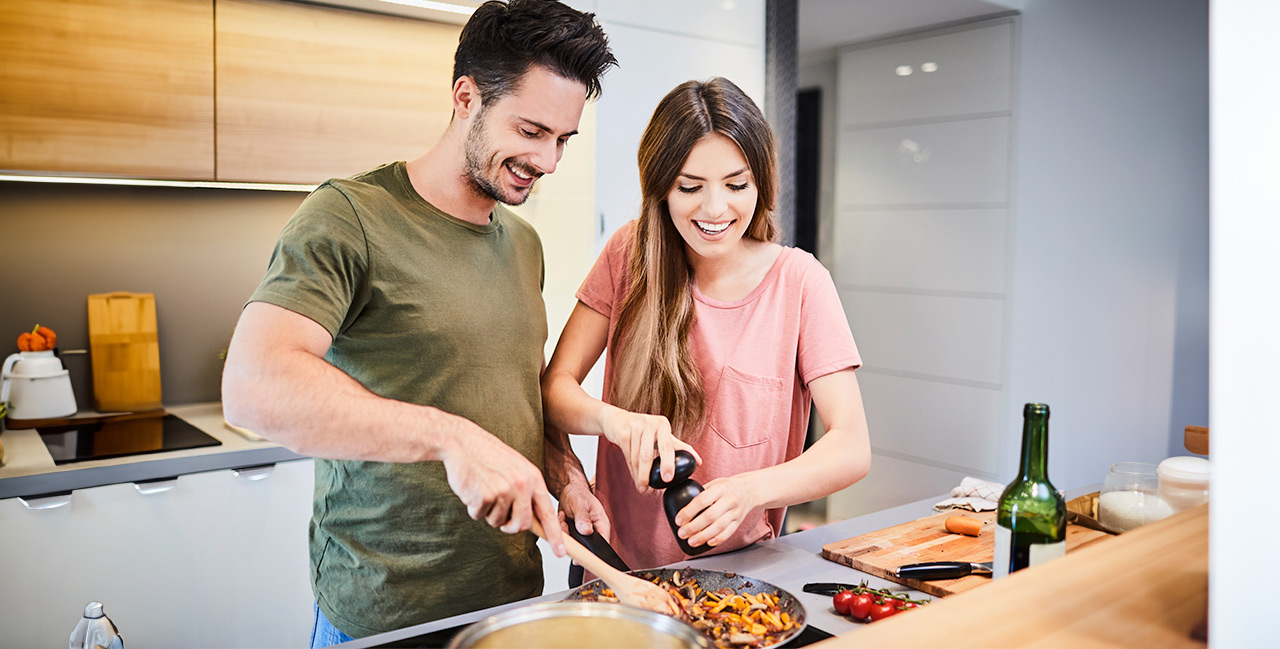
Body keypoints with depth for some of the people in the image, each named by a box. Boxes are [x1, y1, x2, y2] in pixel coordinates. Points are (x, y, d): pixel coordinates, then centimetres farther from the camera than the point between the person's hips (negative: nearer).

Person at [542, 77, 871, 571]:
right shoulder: (630, 254, -1)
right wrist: (612, 419, -25)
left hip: (738, 570, -1)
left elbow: (852, 448, -11)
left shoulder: (798, 281, -6)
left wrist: (751, 489, -29)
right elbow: (554, 386, -3)